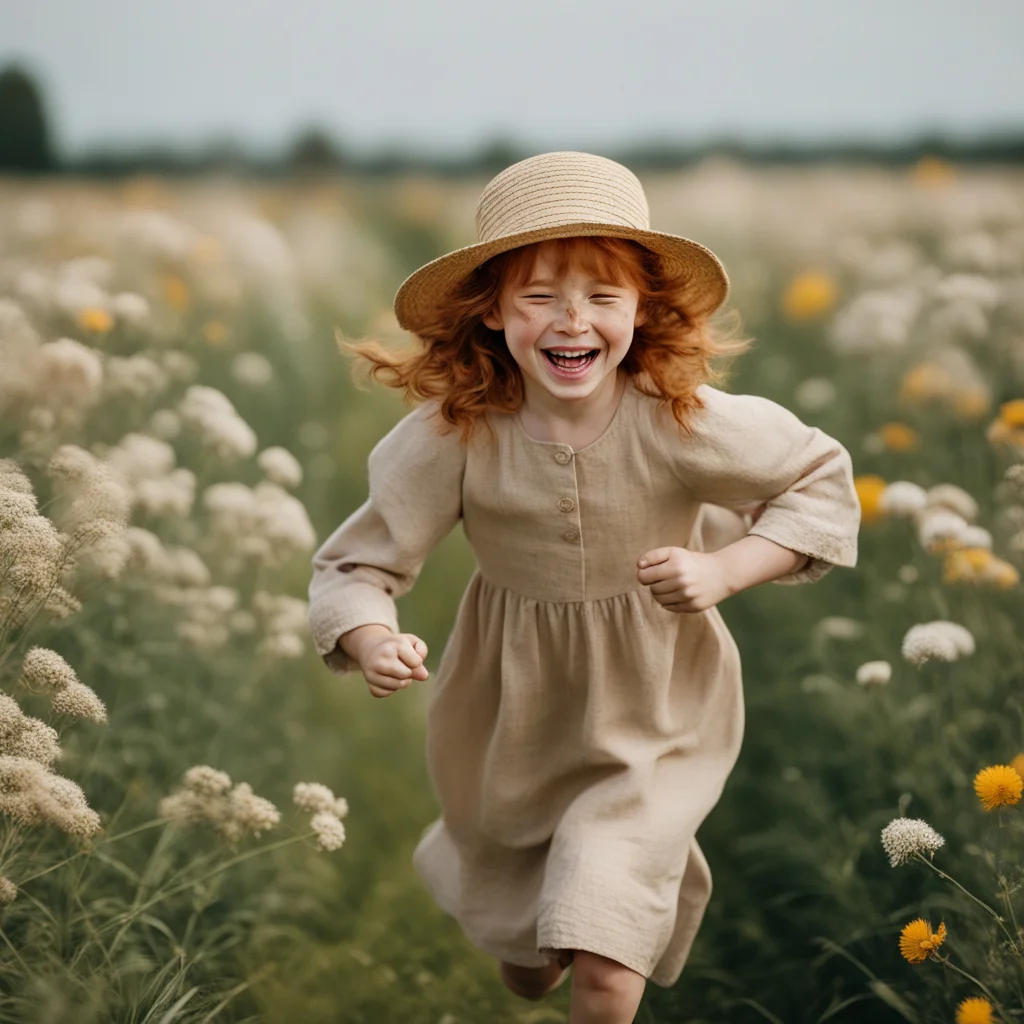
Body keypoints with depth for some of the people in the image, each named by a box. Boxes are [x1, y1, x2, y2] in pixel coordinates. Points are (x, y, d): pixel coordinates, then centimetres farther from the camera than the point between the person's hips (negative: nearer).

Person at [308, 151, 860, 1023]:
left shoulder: (686, 422, -25)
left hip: (652, 714, -2)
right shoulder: (451, 436, -25)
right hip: (512, 713, 2)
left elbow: (823, 479, -10)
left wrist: (727, 568, -24)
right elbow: (354, 566, -18)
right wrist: (371, 642, -39)